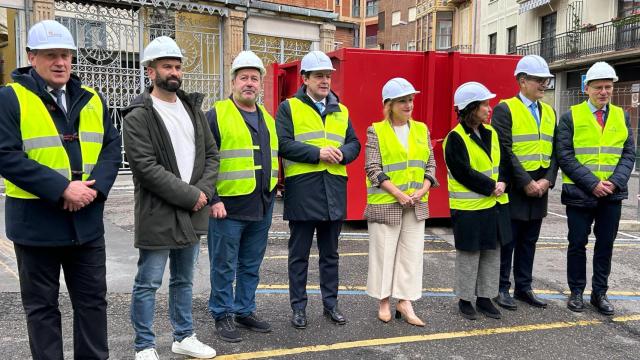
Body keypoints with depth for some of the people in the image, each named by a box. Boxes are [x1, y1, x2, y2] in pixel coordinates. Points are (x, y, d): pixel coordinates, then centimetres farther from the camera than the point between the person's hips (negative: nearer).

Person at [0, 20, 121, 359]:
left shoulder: (92, 99, 8)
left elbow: (112, 146, 4)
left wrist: (96, 187, -13)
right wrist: (62, 189, -22)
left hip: (87, 220, 4)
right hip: (35, 222, -4)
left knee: (92, 299, 14)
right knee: (42, 306, 10)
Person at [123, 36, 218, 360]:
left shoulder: (193, 109, 12)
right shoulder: (138, 117, -8)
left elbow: (211, 154, 11)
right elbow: (146, 167, -16)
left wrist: (203, 191, -6)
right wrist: (190, 196, -16)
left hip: (193, 213, 6)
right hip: (157, 214, -6)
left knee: (184, 280, 17)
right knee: (148, 284, 3)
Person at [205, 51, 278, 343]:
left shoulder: (267, 118, 14)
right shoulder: (216, 115, -6)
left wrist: (272, 191, 17)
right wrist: (212, 200, -15)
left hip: (262, 208, 6)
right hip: (228, 206, -6)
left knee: (252, 265, 15)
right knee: (224, 266, 5)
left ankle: (245, 311, 29)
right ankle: (222, 316, 19)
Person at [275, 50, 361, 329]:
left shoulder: (341, 111, 14)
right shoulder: (289, 108, 0)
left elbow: (354, 144, 13)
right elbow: (283, 144, -11)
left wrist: (341, 154, -9)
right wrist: (318, 153, -18)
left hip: (334, 190, 4)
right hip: (301, 189, -4)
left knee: (330, 253, 14)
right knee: (299, 254, 6)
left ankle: (330, 303, 27)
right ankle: (298, 306, 19)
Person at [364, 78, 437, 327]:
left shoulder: (421, 129, 9)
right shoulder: (376, 131, -4)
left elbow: (430, 164, 10)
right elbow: (373, 168, -10)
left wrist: (423, 189, -7)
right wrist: (398, 194, -17)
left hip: (416, 204, 4)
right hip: (385, 203, -4)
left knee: (412, 253, 6)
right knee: (384, 252, 4)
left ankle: (405, 302, 16)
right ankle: (384, 302, 18)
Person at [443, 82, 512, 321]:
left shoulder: (490, 133, 9)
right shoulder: (456, 138, -13)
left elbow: (503, 161, 12)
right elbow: (464, 173, -19)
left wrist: (502, 183, -7)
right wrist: (491, 187, -16)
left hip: (495, 204, 7)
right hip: (469, 207, -7)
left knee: (492, 253, 12)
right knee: (469, 254, 3)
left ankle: (485, 298, 25)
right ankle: (465, 300, 17)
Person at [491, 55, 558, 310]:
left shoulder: (549, 112, 13)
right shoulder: (505, 109, -8)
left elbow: (554, 150, 10)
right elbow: (504, 151, -15)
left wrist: (547, 180, -5)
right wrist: (526, 182, -17)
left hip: (539, 190, 6)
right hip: (513, 189, -6)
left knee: (529, 241, 14)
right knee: (506, 241, 2)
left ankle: (524, 287, 25)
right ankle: (501, 289, 15)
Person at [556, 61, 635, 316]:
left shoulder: (621, 116, 8)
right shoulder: (571, 116, -3)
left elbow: (628, 154, 6)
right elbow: (565, 156, -9)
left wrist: (615, 182, -11)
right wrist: (592, 183, -15)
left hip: (612, 195, 3)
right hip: (579, 194, -3)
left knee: (606, 244, 10)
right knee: (577, 244, 6)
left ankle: (599, 293, 23)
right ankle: (576, 292, 20)